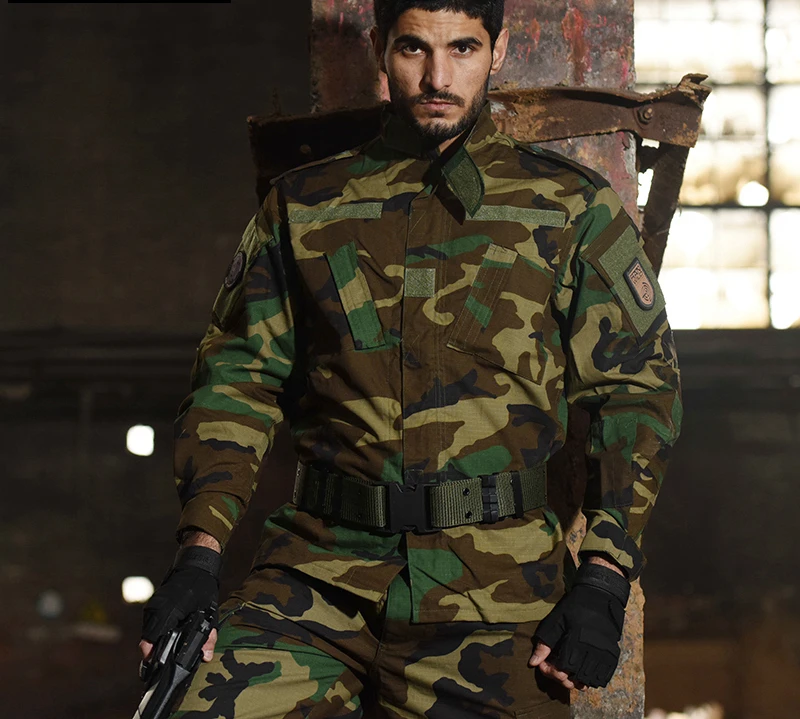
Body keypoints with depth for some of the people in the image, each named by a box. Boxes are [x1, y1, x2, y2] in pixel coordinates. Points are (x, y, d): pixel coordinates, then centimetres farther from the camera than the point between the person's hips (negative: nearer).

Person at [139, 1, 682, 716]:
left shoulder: (572, 208, 10)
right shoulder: (303, 206, 14)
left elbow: (638, 388, 8)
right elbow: (238, 380, 13)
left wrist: (602, 583, -3)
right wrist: (198, 556, -1)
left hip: (491, 580, -1)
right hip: (322, 570, 1)